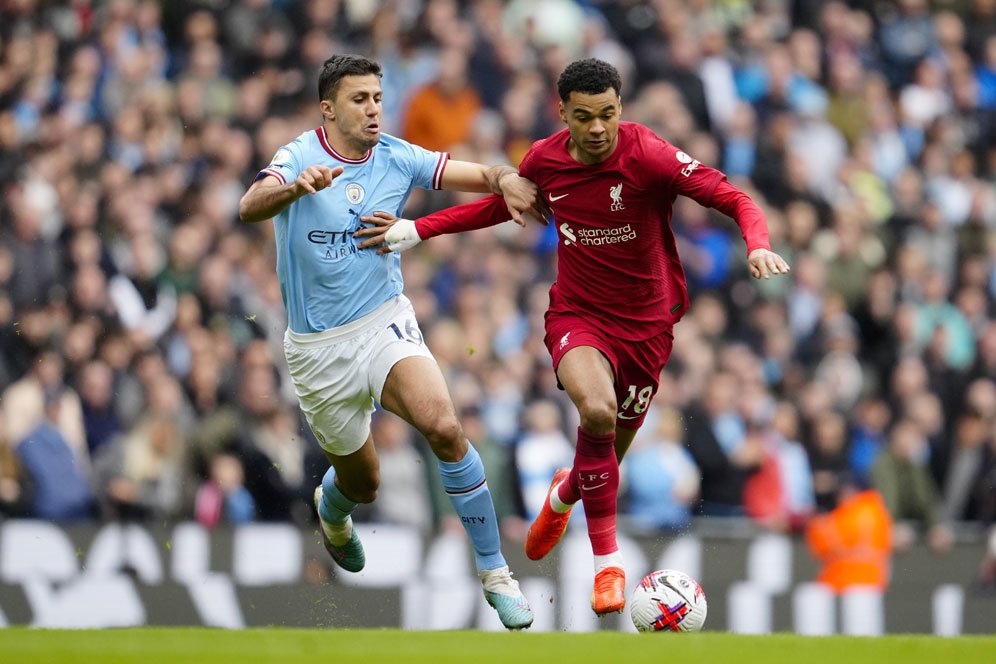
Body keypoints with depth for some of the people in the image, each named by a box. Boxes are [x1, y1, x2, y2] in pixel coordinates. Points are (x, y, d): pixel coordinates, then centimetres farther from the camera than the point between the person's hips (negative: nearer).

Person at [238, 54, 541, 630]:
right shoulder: (299, 158, -12)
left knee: (443, 425, -27)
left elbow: (479, 175, -3)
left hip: (385, 324, 1)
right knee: (362, 481, 12)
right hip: (318, 348, -1)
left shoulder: (398, 159, -2)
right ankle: (332, 510, 53)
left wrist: (506, 179, -28)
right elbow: (250, 209, -31)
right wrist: (296, 188, -53)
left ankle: (495, 572, -18)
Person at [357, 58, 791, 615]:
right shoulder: (545, 161, -6)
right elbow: (502, 204, 16)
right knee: (597, 409, -31)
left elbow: (734, 198, -20)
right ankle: (608, 559, -19)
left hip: (645, 322, 0)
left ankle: (565, 494, 51)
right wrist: (418, 230, 12)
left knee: (609, 453, 11)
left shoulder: (648, 155, -19)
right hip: (578, 314, 0)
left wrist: (759, 246, -41)